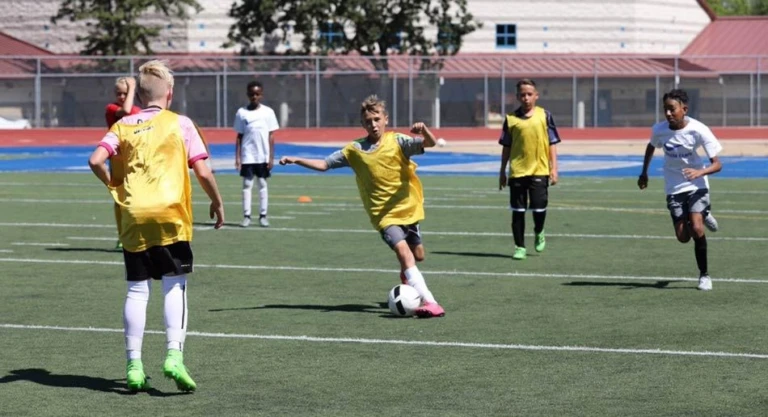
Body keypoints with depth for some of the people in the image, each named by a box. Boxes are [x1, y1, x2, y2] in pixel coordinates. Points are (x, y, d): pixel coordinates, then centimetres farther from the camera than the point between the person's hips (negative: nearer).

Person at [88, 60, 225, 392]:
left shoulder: (124, 126, 10)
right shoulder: (180, 124, 4)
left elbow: (96, 160, -4)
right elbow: (202, 171, -1)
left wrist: (112, 184, 14)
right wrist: (217, 202, 14)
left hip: (132, 217, 3)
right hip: (169, 215, -3)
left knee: (137, 290, 7)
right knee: (175, 286, 2)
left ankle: (134, 365, 5)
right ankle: (174, 355, -13)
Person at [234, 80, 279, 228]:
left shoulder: (268, 112, 2)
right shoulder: (242, 113, 2)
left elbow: (271, 136, 3)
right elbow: (239, 137, 4)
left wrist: (271, 157, -1)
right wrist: (237, 157, -1)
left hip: (263, 156, 0)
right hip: (247, 156, 0)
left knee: (263, 184, 4)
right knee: (247, 184, 0)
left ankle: (263, 216, 7)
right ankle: (246, 216, 1)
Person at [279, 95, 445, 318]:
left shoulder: (397, 141, -7)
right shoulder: (355, 150, -1)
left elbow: (429, 143, -19)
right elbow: (324, 164, 5)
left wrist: (424, 130, -41)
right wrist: (296, 160, -5)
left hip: (408, 208, 1)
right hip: (384, 214, -1)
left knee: (417, 255, 14)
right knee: (403, 251, -22)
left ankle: (407, 282, 50)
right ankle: (429, 302, -30)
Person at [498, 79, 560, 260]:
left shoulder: (544, 116, 3)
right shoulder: (511, 119, 4)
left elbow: (552, 143, 5)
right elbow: (506, 147, 9)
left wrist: (554, 168, -1)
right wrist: (502, 172, 9)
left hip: (539, 170, -1)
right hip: (517, 172, 1)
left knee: (539, 207, -3)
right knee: (518, 211, 4)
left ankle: (539, 232, 28)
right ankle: (520, 247, 14)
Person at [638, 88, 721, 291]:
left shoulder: (699, 130, -21)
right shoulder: (659, 130, -12)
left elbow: (717, 164, -21)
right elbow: (651, 147, 14)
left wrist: (700, 172, -39)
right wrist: (644, 172, 17)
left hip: (696, 185, -3)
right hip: (674, 188, 3)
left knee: (696, 229, -20)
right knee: (683, 237, -3)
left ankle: (704, 274, 1)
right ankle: (703, 215, 33)